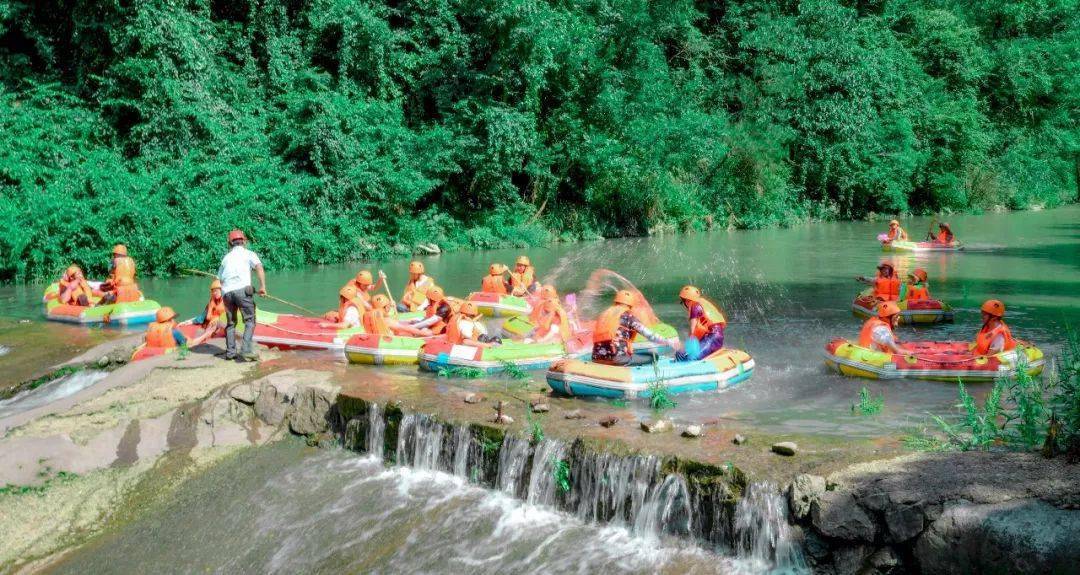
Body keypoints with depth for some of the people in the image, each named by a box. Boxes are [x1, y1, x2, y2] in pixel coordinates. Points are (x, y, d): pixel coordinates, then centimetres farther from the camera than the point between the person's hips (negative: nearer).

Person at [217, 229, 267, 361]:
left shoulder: (226, 257, 22)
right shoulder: (248, 253, 11)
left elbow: (220, 278, 19)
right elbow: (259, 267, -6)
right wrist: (263, 286, -8)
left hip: (227, 292, 4)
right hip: (242, 289, -4)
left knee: (231, 323, 16)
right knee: (250, 321, -1)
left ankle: (230, 352, 15)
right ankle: (247, 351, -14)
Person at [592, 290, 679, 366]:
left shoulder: (604, 314, 20)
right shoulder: (627, 315, 2)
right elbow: (648, 334, -2)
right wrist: (668, 342, 5)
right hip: (616, 359, -7)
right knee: (652, 357, -2)